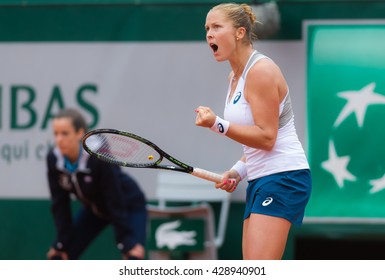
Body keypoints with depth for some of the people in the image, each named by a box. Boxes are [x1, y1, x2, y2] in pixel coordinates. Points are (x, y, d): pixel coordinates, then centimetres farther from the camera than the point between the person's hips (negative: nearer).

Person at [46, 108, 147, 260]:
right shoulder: (54, 158, -20)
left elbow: (116, 203, -29)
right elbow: (60, 203, -11)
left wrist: (127, 244, -26)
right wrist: (62, 243, -10)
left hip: (128, 206, -6)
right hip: (94, 208, 6)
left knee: (133, 259, -23)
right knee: (58, 256, -1)